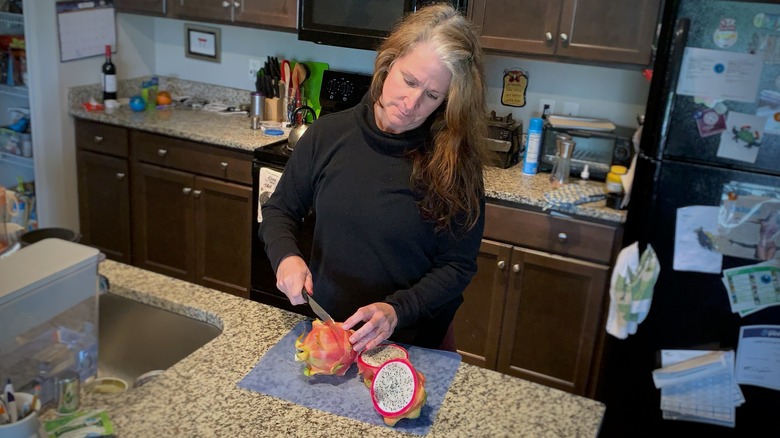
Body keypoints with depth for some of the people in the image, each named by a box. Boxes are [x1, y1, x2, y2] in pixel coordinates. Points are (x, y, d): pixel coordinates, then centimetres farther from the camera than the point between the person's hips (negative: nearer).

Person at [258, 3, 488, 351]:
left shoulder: (454, 163, -16)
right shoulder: (329, 133, -9)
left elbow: (458, 265, -12)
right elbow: (279, 210, 2)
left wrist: (397, 310, -24)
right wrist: (285, 256, -17)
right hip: (325, 327, 2)